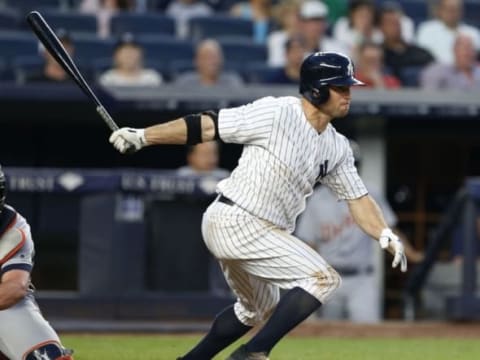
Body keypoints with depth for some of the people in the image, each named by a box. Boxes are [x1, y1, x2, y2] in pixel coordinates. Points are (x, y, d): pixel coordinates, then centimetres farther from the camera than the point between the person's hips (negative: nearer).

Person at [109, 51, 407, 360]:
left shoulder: (337, 147, 8)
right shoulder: (277, 114, -15)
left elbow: (358, 197, 10)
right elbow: (207, 126, -15)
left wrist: (386, 236, -7)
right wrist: (142, 136, -18)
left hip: (262, 231, 9)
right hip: (235, 221, -9)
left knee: (257, 310, 27)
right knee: (323, 278, -17)